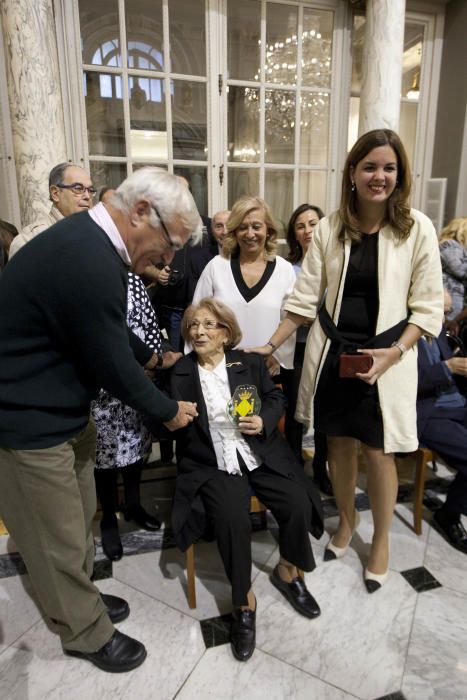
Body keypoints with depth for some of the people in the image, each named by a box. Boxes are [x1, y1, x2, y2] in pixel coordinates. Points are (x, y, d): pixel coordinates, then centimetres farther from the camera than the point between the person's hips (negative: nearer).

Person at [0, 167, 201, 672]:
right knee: (59, 538, 13)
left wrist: (151, 357, 29)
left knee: (76, 520, 25)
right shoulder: (88, 262, -31)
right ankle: (86, 632, 37)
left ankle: (79, 598, 49)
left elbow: (110, 332, 16)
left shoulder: (87, 238, 2)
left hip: (58, 408, 10)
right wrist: (168, 411, -5)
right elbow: (114, 366, -22)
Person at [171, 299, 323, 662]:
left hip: (260, 457, 2)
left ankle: (287, 571, 16)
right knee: (233, 521, -27)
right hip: (213, 466, -2)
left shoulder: (250, 363, 4)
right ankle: (244, 601, 0)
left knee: (298, 506, -16)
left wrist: (264, 421, -6)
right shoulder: (180, 373, 1)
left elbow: (276, 397, 12)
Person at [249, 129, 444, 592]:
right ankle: (345, 522, 40)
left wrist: (393, 353, -17)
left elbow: (427, 307, -4)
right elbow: (305, 298, 3)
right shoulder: (329, 228, 0)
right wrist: (270, 347, -1)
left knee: (377, 453, 5)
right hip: (332, 355, 2)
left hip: (385, 360, -2)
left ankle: (381, 540, 31)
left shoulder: (417, 228, -5)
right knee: (338, 445, 14)